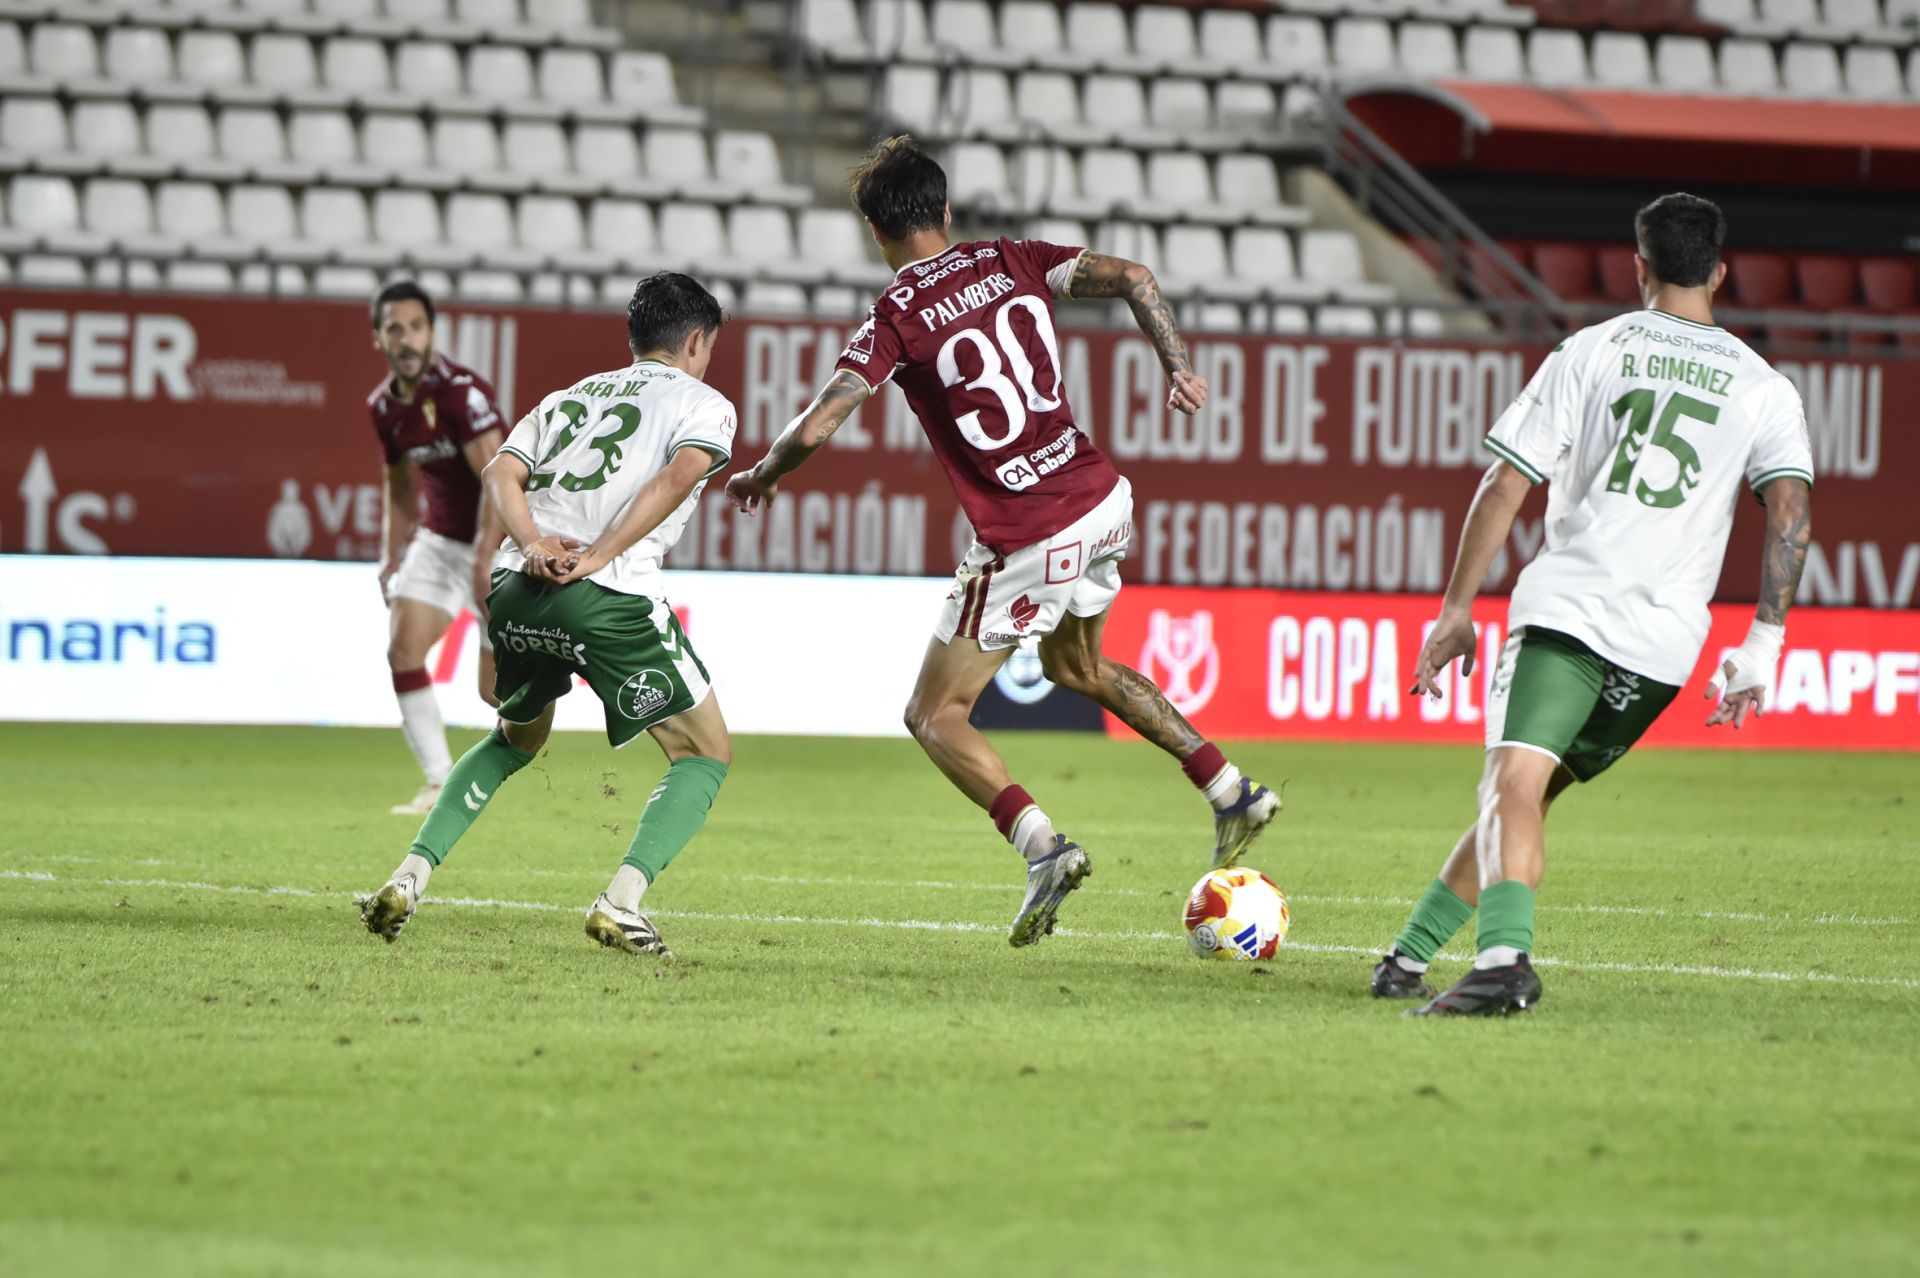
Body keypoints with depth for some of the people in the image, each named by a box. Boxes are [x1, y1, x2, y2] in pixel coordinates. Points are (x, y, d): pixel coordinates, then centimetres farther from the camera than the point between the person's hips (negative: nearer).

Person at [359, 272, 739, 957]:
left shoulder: (572, 396, 28)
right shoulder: (703, 403, 13)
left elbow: (501, 471, 10)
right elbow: (677, 476, -10)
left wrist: (534, 543, -4)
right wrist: (597, 557, -13)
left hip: (516, 586, 6)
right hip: (610, 595, -6)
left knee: (515, 739, 31)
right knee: (707, 752, 9)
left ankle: (409, 878, 16)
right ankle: (621, 901, -10)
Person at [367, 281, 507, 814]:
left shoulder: (461, 391, -23)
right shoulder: (384, 405, 1)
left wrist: (484, 560, -36)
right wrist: (391, 557, 11)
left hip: (497, 543, -6)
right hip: (438, 539, 6)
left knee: (497, 688, -7)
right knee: (403, 648, -11)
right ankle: (439, 783, -4)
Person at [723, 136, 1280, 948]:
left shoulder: (895, 319, -10)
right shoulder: (1010, 262, 4)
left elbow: (815, 428, -18)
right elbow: (1131, 278, -5)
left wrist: (760, 477, 0)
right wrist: (1176, 367, 3)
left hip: (1026, 544, -6)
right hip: (1103, 502, 6)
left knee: (934, 716, 7)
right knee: (1076, 666, 33)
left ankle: (1041, 846, -15)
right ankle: (1232, 792, 27)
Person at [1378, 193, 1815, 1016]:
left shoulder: (1589, 353, 8)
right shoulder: (1763, 387, 13)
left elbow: (1505, 486, 3)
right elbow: (1791, 508, -1)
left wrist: (1457, 611, 9)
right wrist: (1763, 646, 0)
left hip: (1565, 605, -4)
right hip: (1668, 639, 4)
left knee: (1514, 782, -18)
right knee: (1525, 790, 17)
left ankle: (1505, 956, -43)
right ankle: (1411, 953, 18)